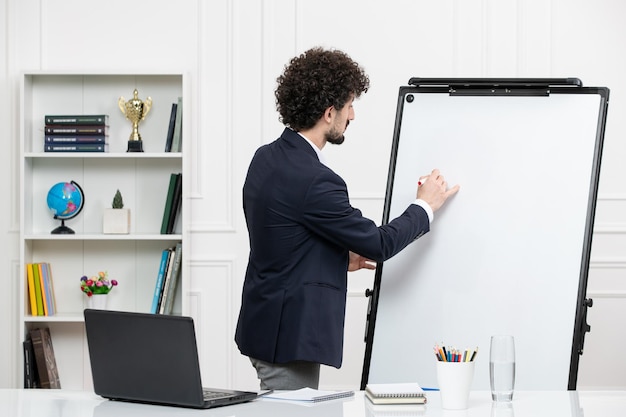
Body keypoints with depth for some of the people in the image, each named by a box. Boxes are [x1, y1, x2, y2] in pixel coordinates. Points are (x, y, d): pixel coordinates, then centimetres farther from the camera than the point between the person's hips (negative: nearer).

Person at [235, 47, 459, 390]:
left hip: (267, 326, 10)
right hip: (288, 336, -10)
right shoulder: (313, 181, -23)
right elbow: (378, 244, -14)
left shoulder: (266, 158, 6)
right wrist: (426, 205, 1)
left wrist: (340, 258, 17)